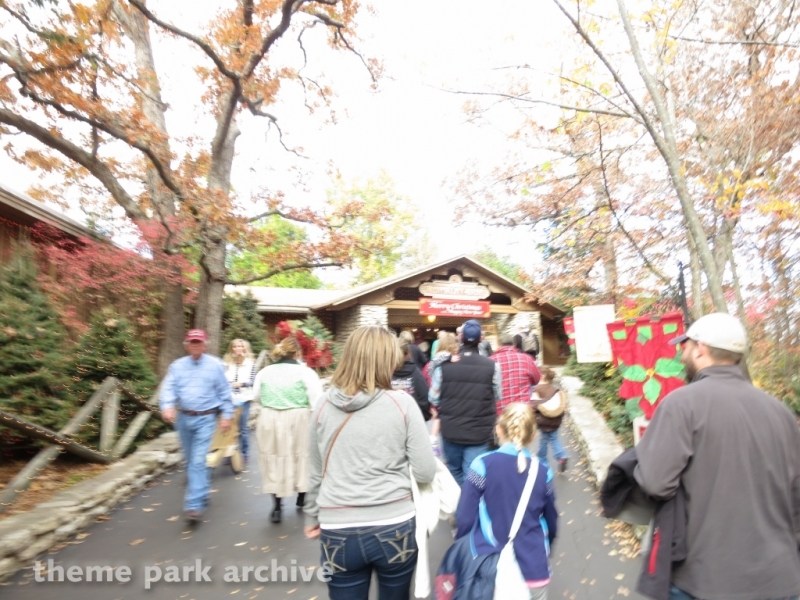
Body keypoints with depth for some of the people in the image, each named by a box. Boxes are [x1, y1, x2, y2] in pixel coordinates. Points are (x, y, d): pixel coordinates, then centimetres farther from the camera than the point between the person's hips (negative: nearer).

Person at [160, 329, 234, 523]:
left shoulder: (215, 365, -3)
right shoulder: (177, 366, 4)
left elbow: (224, 392, -1)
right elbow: (169, 388, -7)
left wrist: (226, 415, -4)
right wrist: (167, 406, -26)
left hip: (205, 418, -4)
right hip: (184, 418, 4)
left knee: (198, 461, -11)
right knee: (190, 460, 18)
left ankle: (194, 504, -8)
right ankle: (202, 493, 39)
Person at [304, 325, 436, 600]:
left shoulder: (324, 405, -3)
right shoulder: (402, 403, -11)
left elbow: (315, 474, 6)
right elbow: (426, 473, -9)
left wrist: (312, 517, 21)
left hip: (338, 530, 1)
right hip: (394, 526, -1)